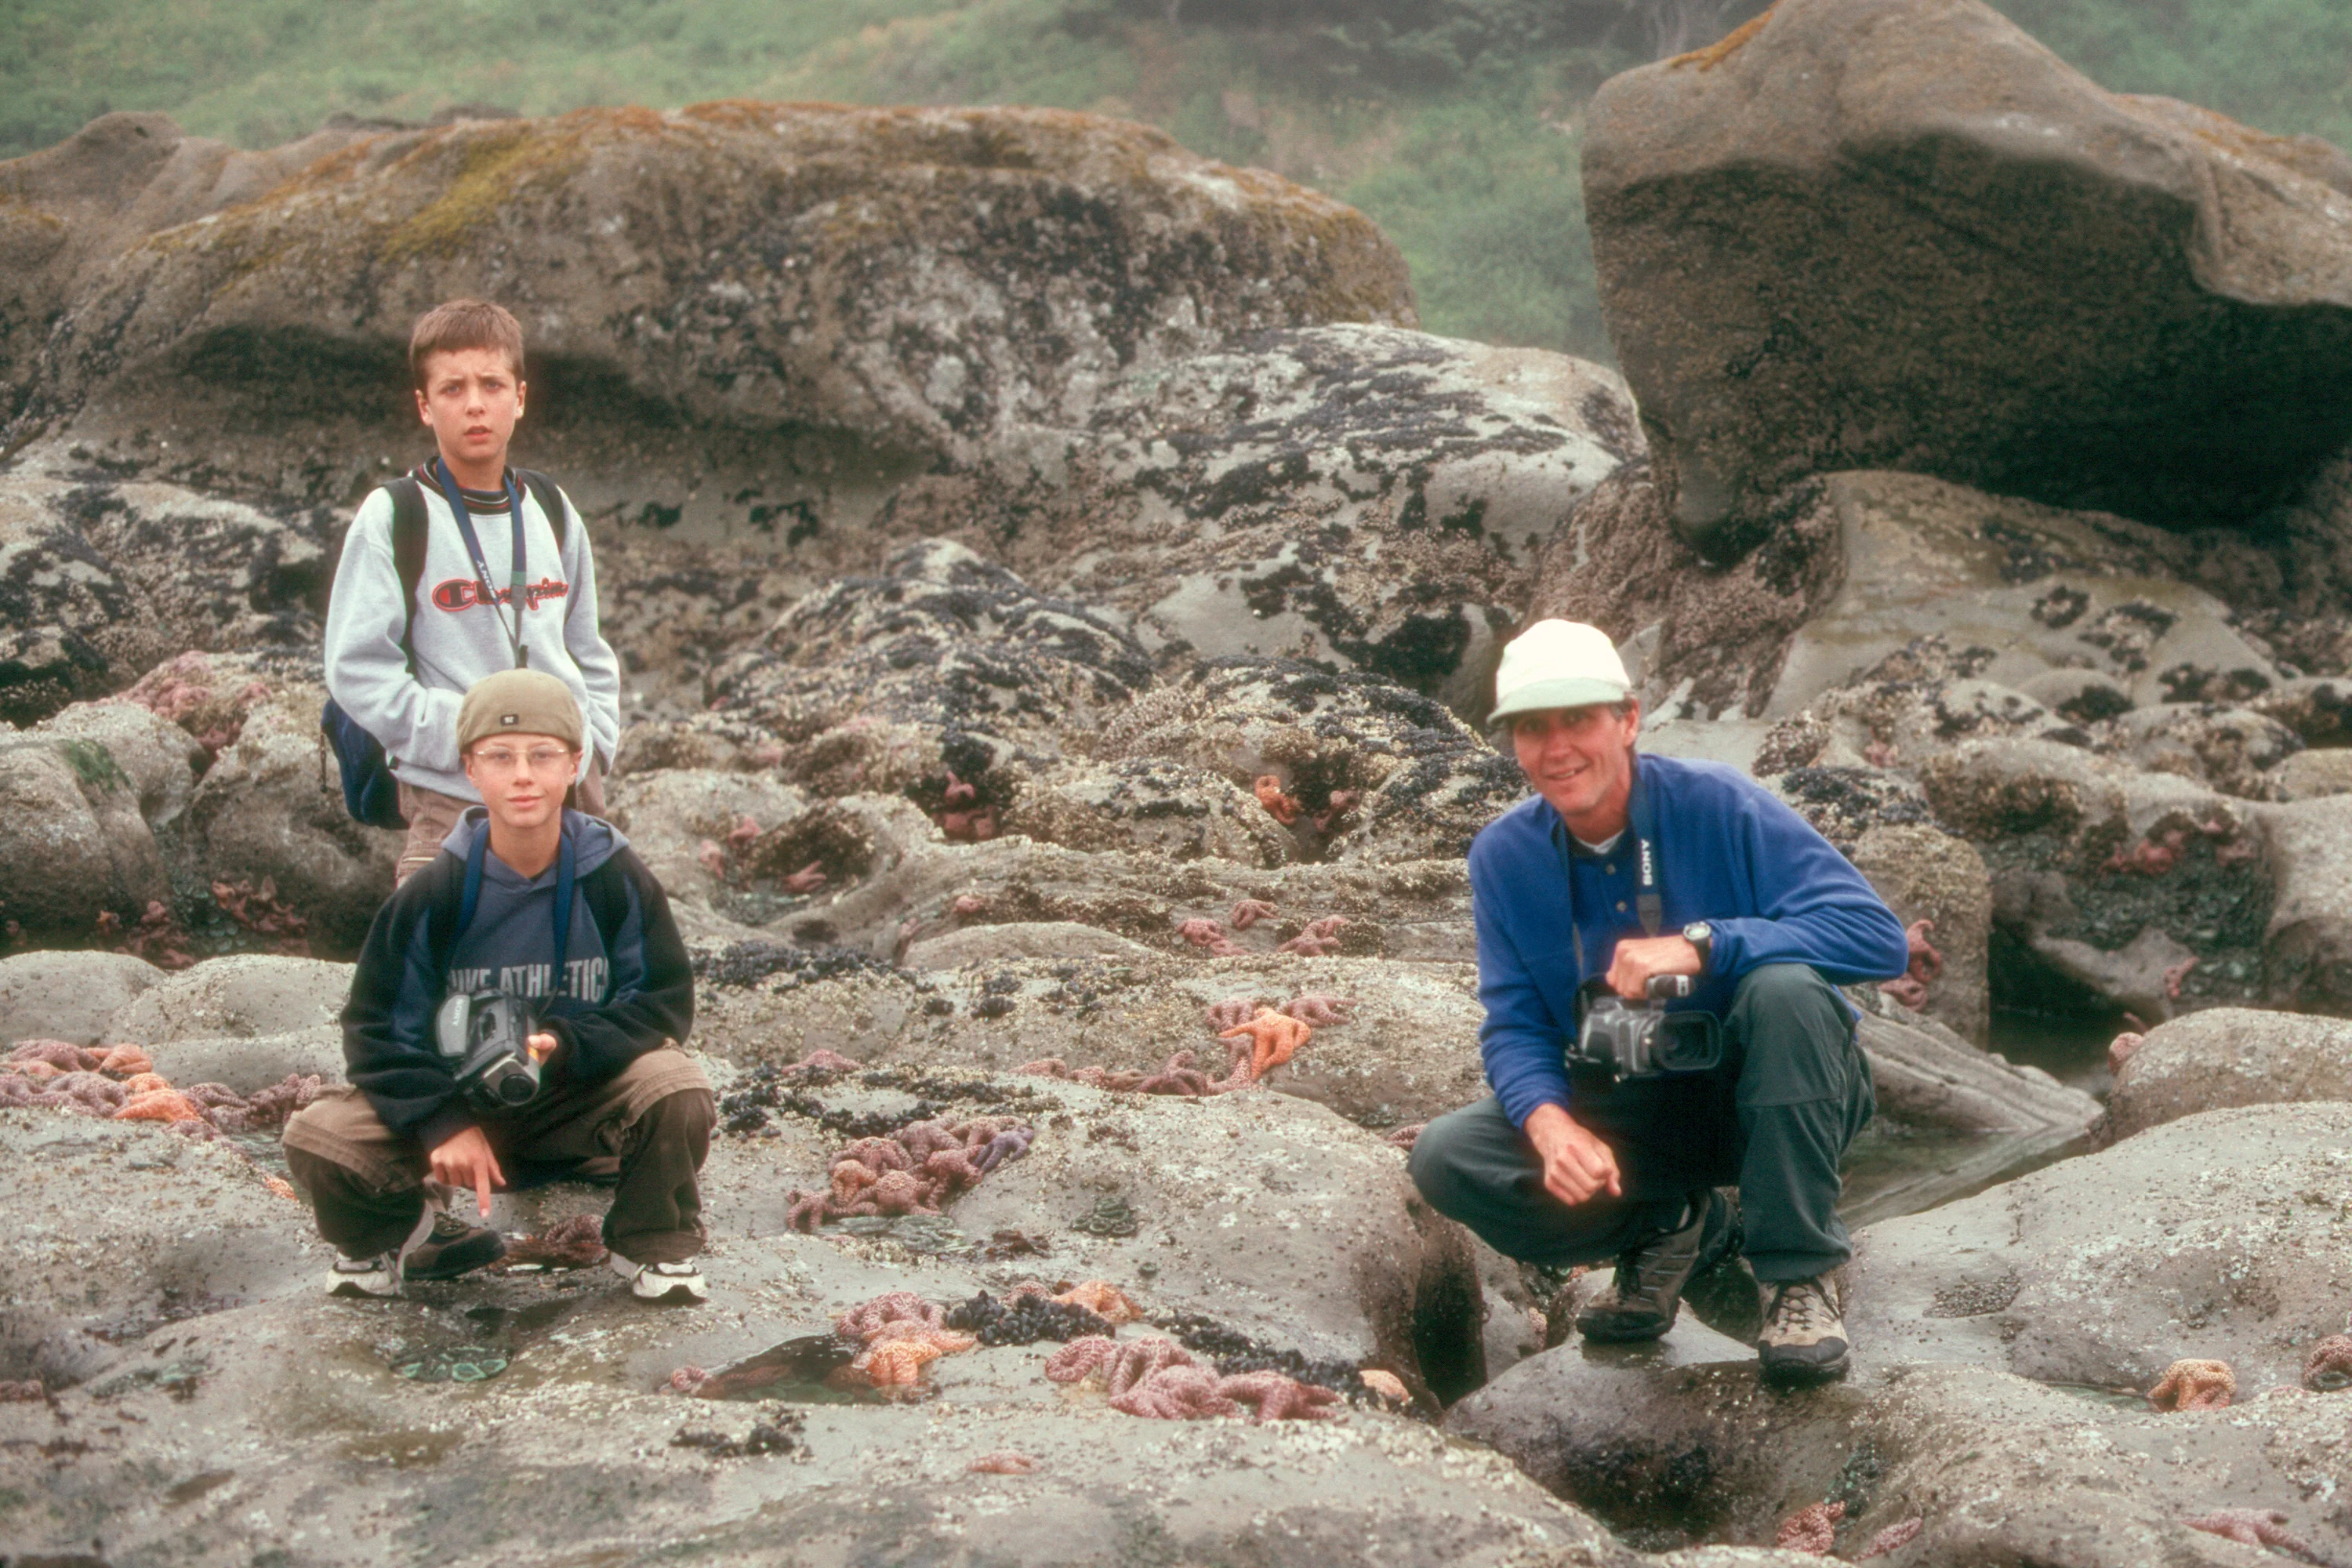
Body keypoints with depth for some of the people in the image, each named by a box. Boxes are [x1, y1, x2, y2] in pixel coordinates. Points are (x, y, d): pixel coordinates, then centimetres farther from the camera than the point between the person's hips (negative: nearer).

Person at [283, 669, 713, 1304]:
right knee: (319, 1137, -21)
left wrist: (565, 1045, -27)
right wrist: (443, 1123, -21)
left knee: (677, 1091, -31)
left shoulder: (615, 879, -12)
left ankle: (656, 1247, 0)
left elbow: (664, 1001, -10)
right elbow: (379, 1026, -7)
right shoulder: (434, 894, -12)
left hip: (582, 1099, -1)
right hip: (458, 1102, 1)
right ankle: (393, 1236, 15)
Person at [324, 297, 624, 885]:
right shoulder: (393, 518, -4)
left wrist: (592, 743, 3)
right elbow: (357, 669, -9)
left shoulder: (552, 512, 12)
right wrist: (467, 737, -15)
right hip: (452, 802, -5)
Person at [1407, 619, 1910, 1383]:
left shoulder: (1719, 806, -18)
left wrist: (1700, 945, -34)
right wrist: (1551, 1125, -28)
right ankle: (1672, 1223, 3)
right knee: (1446, 1157, -18)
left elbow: (1880, 938, -25)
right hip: (1628, 1117, 3)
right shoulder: (1504, 856, -6)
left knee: (1786, 986, -35)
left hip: (1759, 1097, -3)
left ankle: (1801, 1270, -19)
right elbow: (1513, 1026, -5)